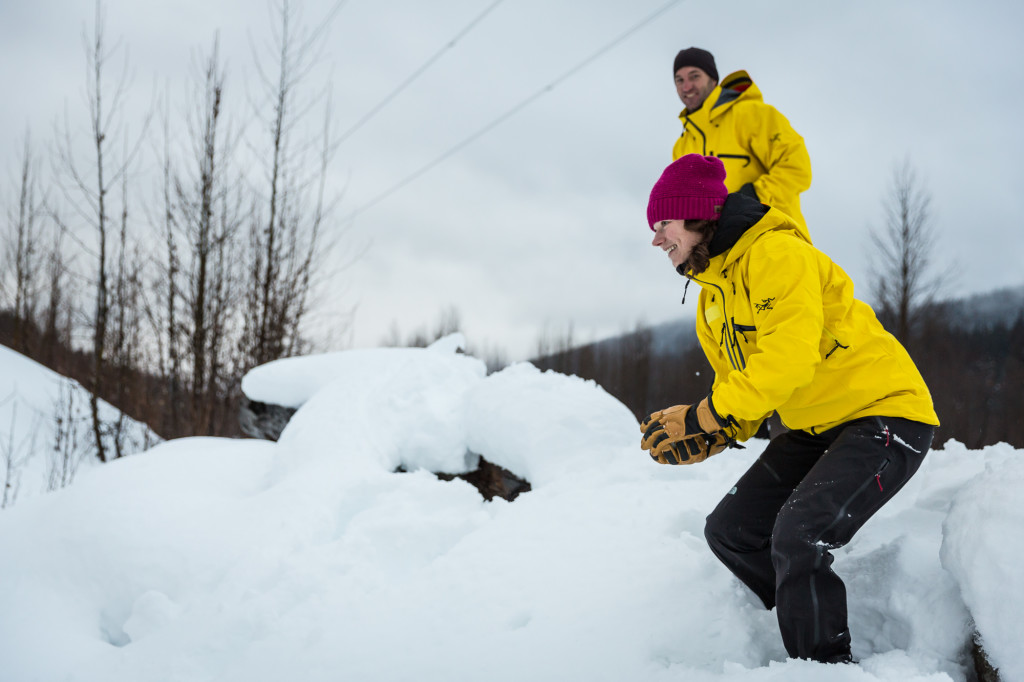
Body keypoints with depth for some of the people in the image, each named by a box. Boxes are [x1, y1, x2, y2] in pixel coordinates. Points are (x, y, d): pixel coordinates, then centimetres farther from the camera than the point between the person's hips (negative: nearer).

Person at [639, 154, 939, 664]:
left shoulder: (777, 254, -18)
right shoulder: (713, 299, 12)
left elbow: (789, 359, -29)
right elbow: (739, 385, 15)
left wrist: (704, 416, -24)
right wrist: (713, 436, -7)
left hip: (884, 413, -10)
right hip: (816, 429, 10)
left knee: (798, 536, -28)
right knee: (730, 531, 5)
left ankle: (824, 664, -13)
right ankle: (810, 625, 17)